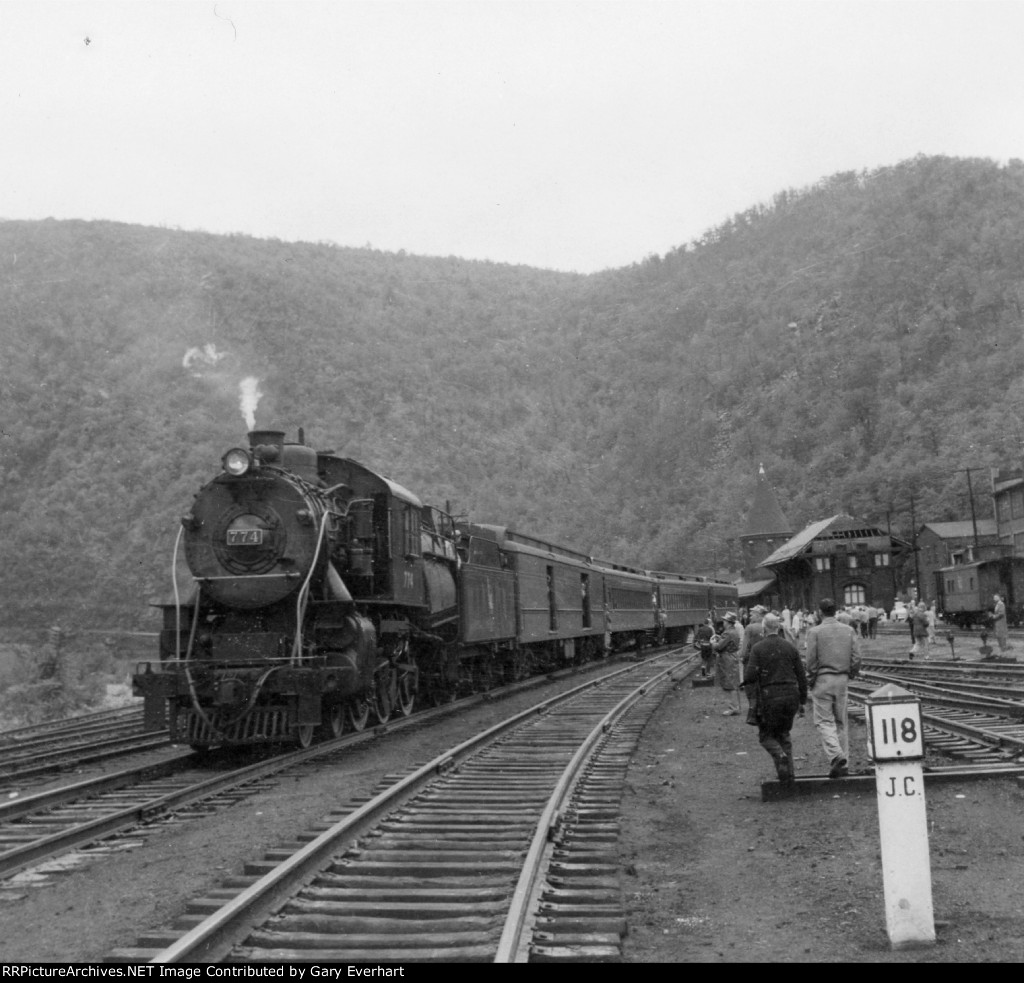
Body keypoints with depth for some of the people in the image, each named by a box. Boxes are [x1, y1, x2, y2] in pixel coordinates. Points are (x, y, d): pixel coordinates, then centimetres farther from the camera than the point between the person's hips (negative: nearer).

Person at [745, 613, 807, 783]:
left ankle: (780, 756, -18)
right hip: (791, 696, 4)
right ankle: (789, 771, 13)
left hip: (769, 697, -4)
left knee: (766, 735, 10)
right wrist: (802, 699, 14)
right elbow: (801, 675, 7)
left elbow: (750, 675, -13)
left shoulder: (758, 648, -6)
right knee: (784, 733, 19)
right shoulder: (790, 647, 5)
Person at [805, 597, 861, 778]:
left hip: (822, 679, -4)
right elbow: (856, 658, 2)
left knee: (824, 721, -1)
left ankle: (836, 755, -22)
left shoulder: (815, 632, -7)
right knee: (840, 721, 12)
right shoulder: (848, 630, 5)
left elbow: (811, 661, -8)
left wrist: (810, 682, 4)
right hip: (842, 679, 4)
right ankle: (843, 763, 13)